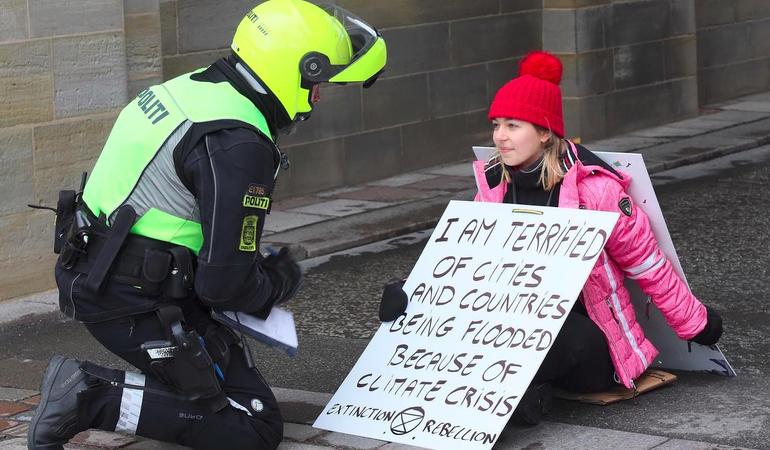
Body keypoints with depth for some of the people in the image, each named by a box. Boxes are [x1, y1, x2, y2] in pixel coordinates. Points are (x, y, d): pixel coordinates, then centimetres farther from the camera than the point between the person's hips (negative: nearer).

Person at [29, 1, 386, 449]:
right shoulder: (240, 147, -23)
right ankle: (94, 399, -14)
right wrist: (280, 283, -1)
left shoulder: (198, 87, 6)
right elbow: (224, 284, -22)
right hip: (137, 305, -10)